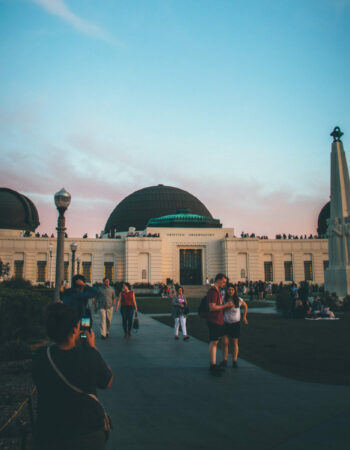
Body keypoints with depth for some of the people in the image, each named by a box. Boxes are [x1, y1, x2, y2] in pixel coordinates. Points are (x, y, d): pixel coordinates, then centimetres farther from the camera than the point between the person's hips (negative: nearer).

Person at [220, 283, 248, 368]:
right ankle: (224, 360, 1)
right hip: (226, 323, 0)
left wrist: (244, 317, 13)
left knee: (234, 343, 5)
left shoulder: (238, 300, -5)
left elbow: (245, 306, 14)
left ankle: (234, 360, 12)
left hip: (236, 323, 0)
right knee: (225, 342, -8)